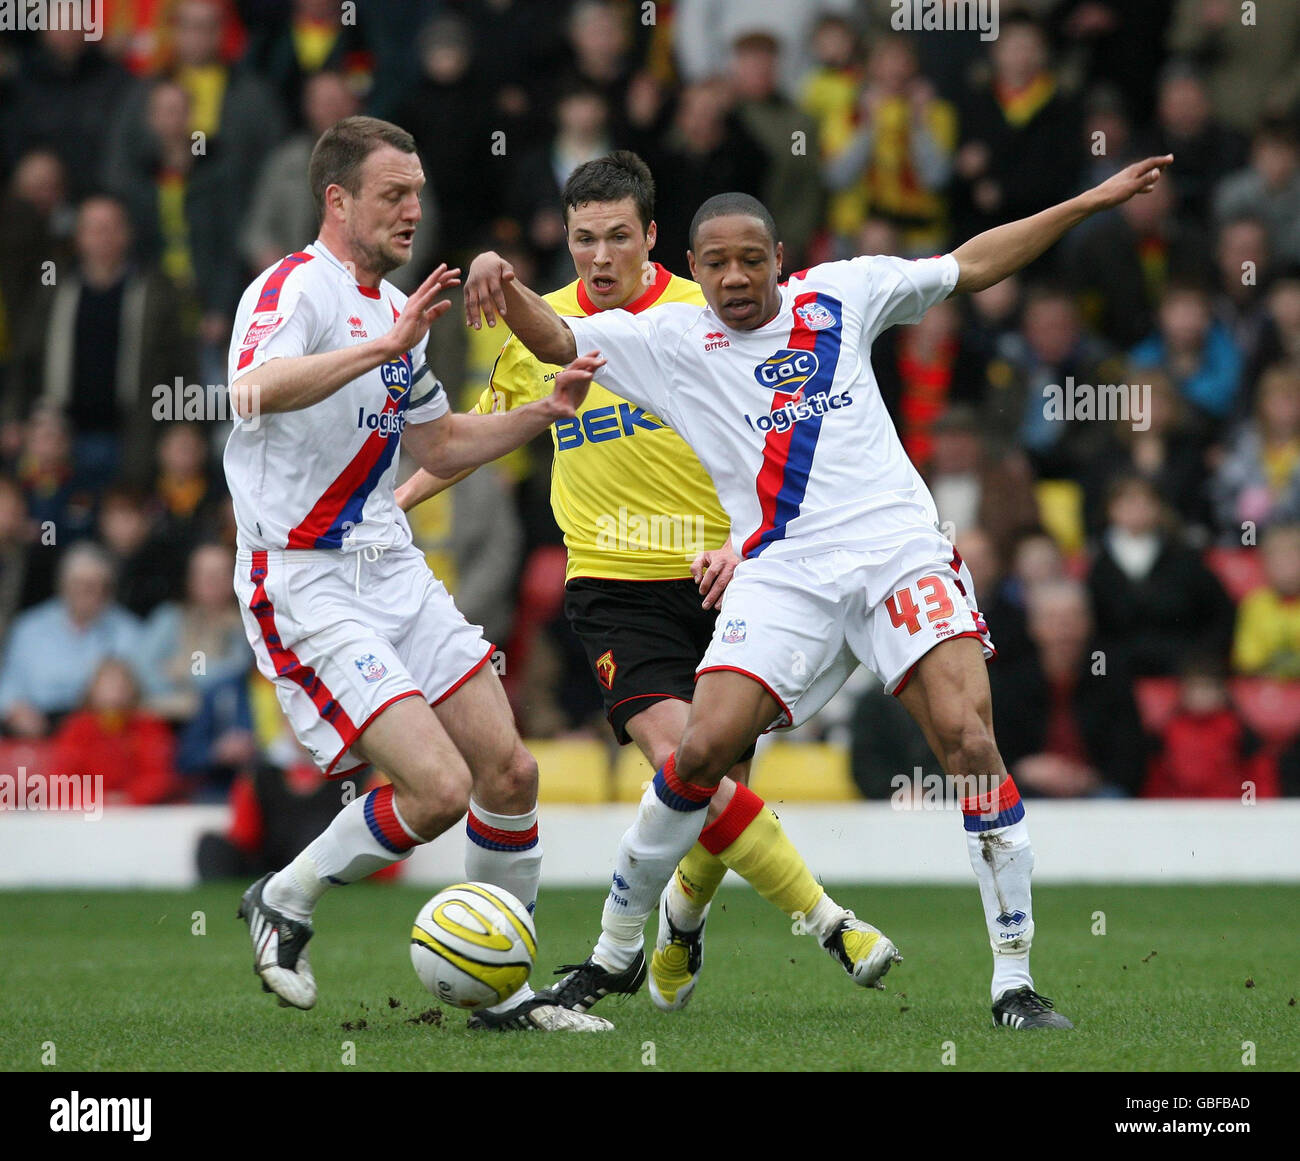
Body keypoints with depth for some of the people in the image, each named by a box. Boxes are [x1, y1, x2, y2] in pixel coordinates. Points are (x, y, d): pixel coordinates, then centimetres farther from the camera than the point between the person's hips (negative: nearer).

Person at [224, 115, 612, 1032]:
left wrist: (544, 413, 14)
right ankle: (283, 905, 6)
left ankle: (501, 989, 15)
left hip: (392, 569, 9)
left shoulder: (396, 310, 15)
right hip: (305, 584, -9)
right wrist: (384, 347, -41)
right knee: (437, 788, -18)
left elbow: (438, 444, 27)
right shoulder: (295, 288, -13)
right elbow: (255, 394, -35)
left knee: (509, 772, 1)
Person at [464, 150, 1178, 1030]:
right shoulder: (671, 339, 9)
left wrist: (1091, 203, 20)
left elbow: (970, 265, 21)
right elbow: (554, 339, 1)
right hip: (783, 577, 0)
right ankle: (617, 951, 9)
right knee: (702, 751, -13)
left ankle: (1015, 983, -11)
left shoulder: (840, 294, 12)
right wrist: (501, 280, -20)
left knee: (969, 739, -17)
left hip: (900, 551, 0)